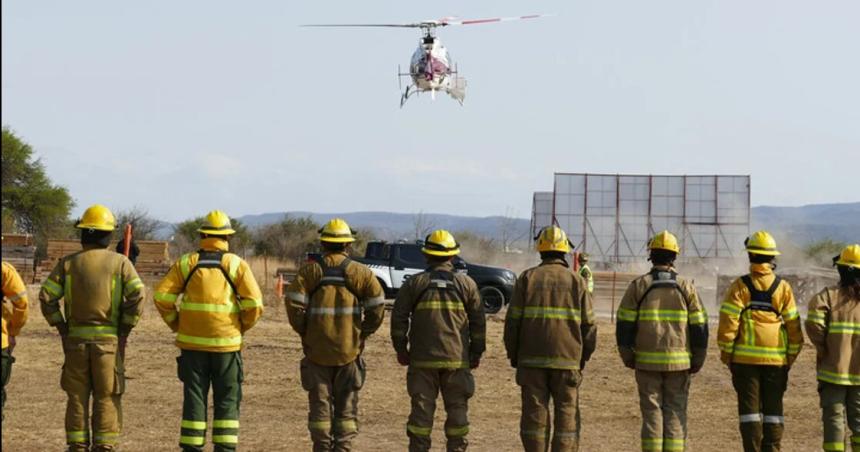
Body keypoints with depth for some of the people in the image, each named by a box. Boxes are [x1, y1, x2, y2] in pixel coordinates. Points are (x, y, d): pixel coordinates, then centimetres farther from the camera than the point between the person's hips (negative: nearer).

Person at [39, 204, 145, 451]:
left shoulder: (68, 263, 3)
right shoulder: (120, 262, -2)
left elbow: (46, 297, -3)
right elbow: (137, 296, -13)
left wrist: (61, 328, 4)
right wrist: (125, 329, -3)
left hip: (76, 338, 2)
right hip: (109, 339, -2)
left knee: (77, 397, 8)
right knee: (107, 398, 4)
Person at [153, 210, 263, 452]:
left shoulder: (186, 263, 3)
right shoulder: (237, 264, -1)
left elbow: (162, 295, -4)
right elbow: (254, 304, -9)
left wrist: (177, 325, 7)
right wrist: (241, 328, 7)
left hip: (191, 343, 1)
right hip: (227, 343, -1)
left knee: (194, 399, 6)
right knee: (227, 401, 6)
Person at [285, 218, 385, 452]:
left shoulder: (310, 270, -3)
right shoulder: (360, 272, -2)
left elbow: (294, 304, -11)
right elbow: (377, 306, -6)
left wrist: (304, 332, 2)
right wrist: (363, 333, 6)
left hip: (316, 350, 0)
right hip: (349, 350, 0)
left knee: (320, 406, 7)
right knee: (347, 406, 8)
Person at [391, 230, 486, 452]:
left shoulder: (414, 283, 2)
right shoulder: (466, 284, 4)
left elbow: (399, 318, 1)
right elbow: (478, 322, 5)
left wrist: (401, 349, 9)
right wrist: (476, 353, 13)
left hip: (422, 359, 0)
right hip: (457, 359, 0)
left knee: (422, 408, 3)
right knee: (457, 408, 7)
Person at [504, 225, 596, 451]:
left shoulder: (527, 278, 2)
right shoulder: (576, 282, 2)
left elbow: (513, 321, 0)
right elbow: (589, 325, 1)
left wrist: (513, 355, 10)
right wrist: (584, 356, 14)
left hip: (532, 359, 1)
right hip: (567, 361, 0)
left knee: (535, 415, 5)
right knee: (567, 416, 4)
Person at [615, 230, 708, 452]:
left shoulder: (638, 286, -1)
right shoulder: (686, 287, 0)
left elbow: (624, 324, -1)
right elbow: (699, 327, 1)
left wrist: (627, 356, 10)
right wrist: (698, 360, 10)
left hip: (647, 361, 0)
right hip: (679, 362, 0)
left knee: (651, 412, 4)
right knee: (675, 413, 6)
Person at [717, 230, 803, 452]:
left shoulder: (740, 286, -5)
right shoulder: (783, 288, 2)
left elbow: (728, 324, -9)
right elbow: (793, 326, 2)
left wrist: (726, 355, 1)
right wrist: (791, 357, 11)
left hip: (746, 358, -2)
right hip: (776, 359, 2)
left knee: (750, 408, 2)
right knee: (773, 408, 8)